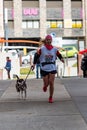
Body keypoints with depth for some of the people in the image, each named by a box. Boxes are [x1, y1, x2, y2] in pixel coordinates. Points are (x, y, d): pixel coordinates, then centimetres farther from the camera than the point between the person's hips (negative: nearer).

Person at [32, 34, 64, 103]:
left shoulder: (55, 49, 3)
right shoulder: (41, 49, -4)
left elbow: (59, 55, 11)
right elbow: (37, 56, -1)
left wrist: (61, 59, -11)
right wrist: (34, 64, -11)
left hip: (52, 68, 1)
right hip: (44, 69, -1)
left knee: (51, 83, -4)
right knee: (46, 84, 0)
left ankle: (51, 97, 12)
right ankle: (45, 86, 41)